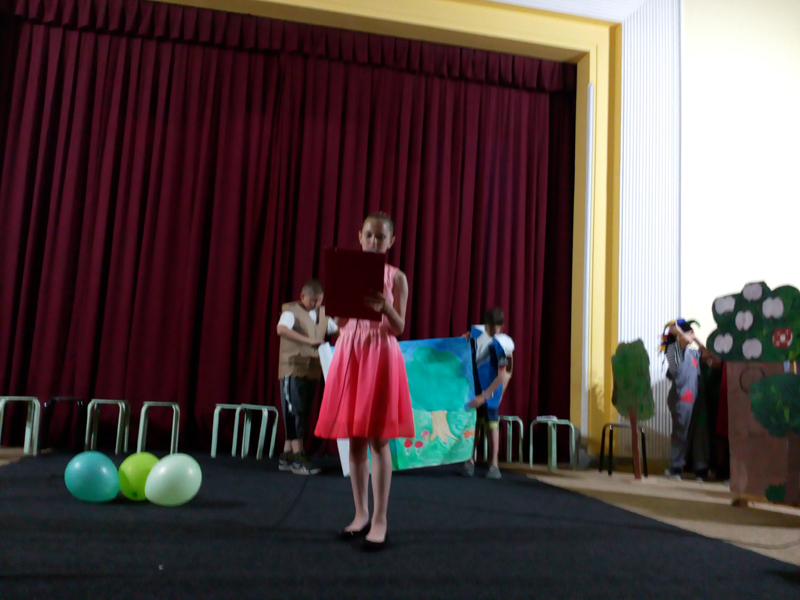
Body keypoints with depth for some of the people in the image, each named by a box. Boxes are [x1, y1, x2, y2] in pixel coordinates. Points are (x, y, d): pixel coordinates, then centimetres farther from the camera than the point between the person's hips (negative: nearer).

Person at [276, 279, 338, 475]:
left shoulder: (322, 314, 13)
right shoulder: (291, 311, -7)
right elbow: (281, 329, -27)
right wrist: (309, 341, -33)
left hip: (313, 371, 7)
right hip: (293, 370, -7)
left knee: (302, 414, 9)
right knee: (295, 413, -7)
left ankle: (286, 456, 17)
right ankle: (297, 457, -4)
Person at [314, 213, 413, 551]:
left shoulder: (396, 277, 2)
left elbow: (399, 328, -2)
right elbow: (339, 322, 7)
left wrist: (384, 306, -20)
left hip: (382, 355, -3)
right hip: (349, 353, 3)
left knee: (378, 439, -3)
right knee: (355, 439, 6)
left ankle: (380, 520, 4)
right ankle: (361, 513, 18)